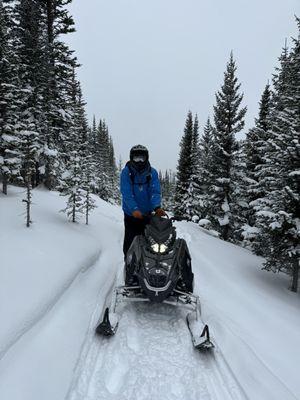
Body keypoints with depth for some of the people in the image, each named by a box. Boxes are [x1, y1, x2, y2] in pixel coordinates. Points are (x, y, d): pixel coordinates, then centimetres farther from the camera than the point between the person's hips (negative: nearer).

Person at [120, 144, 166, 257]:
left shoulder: (152, 172, -1)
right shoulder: (126, 172, -7)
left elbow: (155, 191, -10)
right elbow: (126, 193, -16)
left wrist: (157, 207, -29)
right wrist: (134, 209, -31)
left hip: (147, 214, 2)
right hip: (131, 214, -2)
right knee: (130, 242, 2)